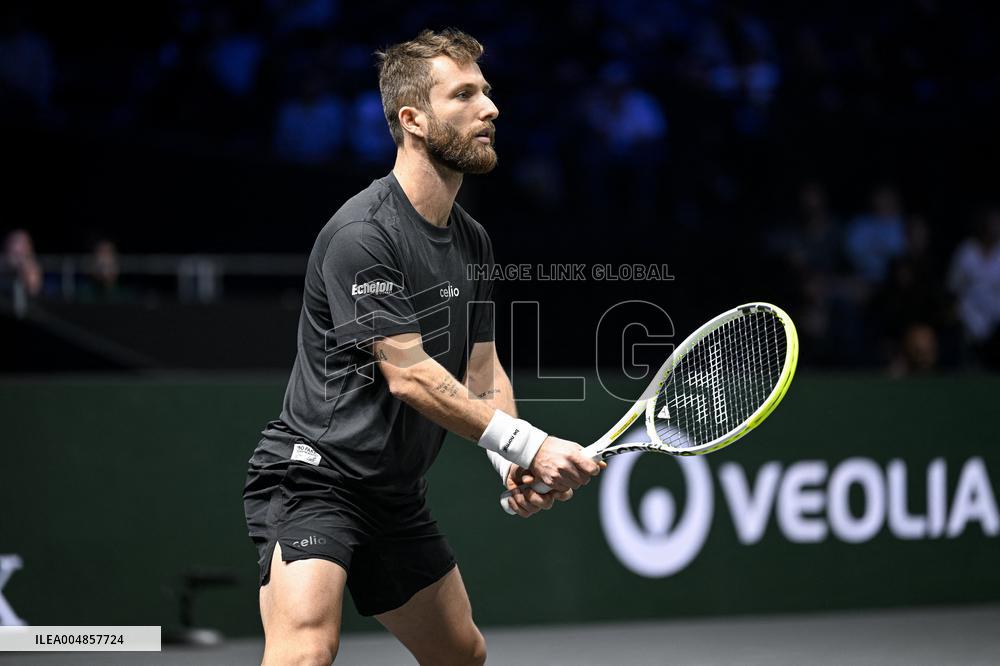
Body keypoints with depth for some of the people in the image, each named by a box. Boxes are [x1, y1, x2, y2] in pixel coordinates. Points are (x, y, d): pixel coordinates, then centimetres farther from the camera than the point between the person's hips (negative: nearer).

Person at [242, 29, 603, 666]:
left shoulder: (473, 241, 10)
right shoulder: (361, 234, -19)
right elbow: (409, 375, -24)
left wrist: (515, 467, -11)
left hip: (398, 495, 10)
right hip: (313, 476, -9)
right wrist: (529, 446, -27)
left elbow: (484, 370, 8)